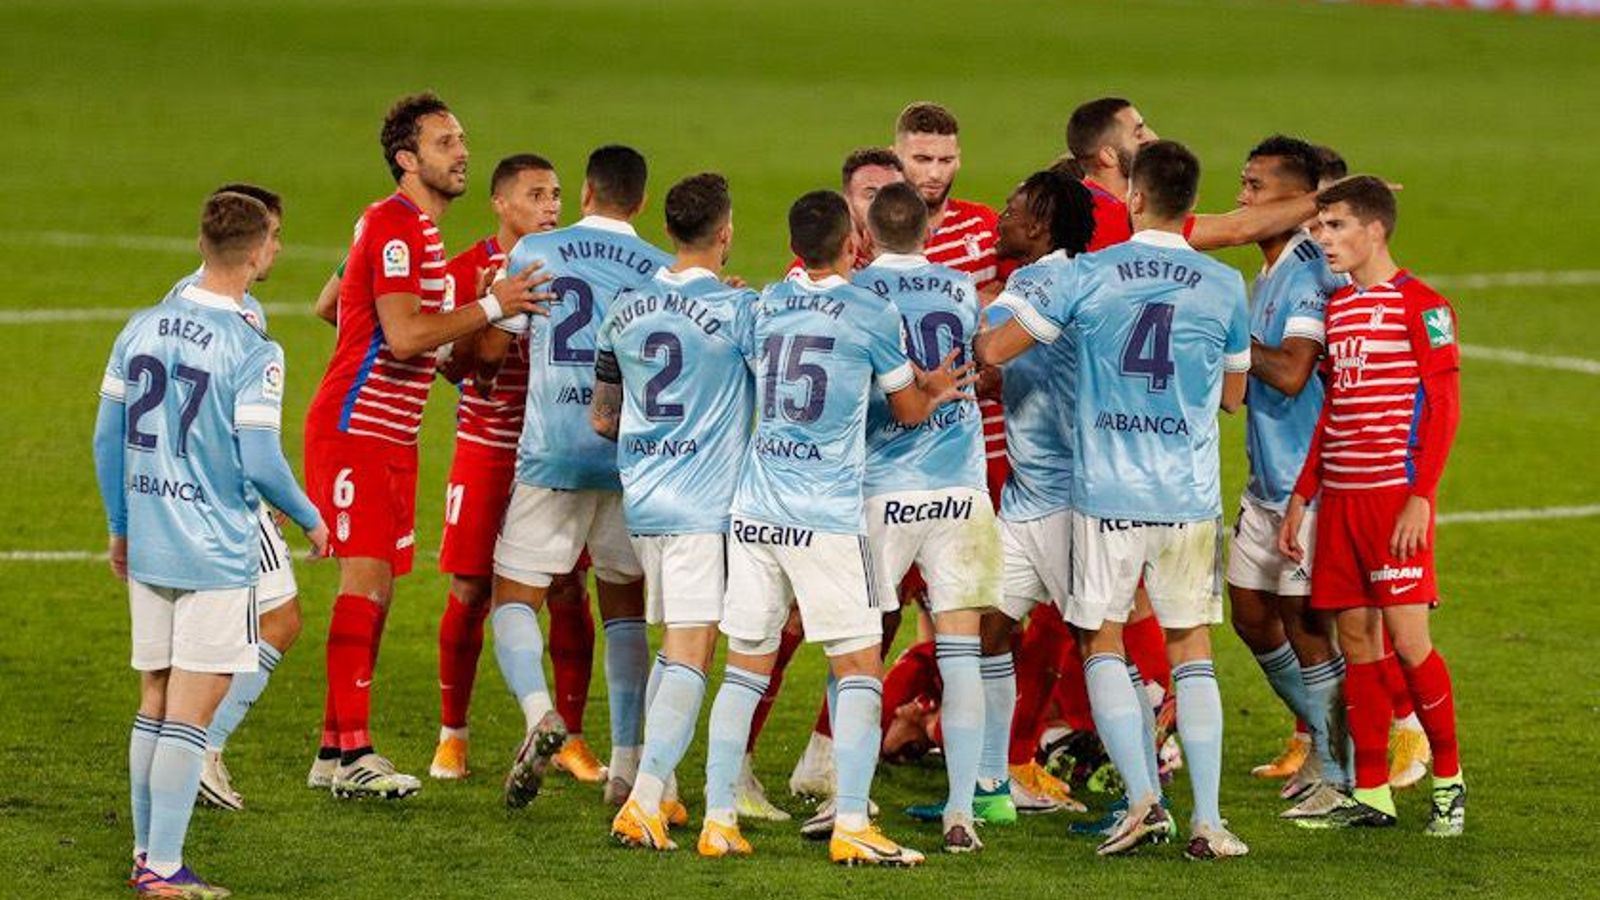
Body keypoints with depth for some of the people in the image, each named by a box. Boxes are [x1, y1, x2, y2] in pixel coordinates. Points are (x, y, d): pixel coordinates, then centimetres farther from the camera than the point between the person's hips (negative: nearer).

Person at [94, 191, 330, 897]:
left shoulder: (141, 329, 4)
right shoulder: (254, 352, -15)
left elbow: (107, 437, 10)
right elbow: (260, 465, -16)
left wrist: (120, 527, 22)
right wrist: (312, 520, 2)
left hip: (147, 547, 6)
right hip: (216, 554, -6)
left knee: (155, 702, 15)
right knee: (191, 708, -3)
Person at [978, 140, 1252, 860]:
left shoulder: (1085, 275, -6)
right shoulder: (1224, 286, 1)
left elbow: (993, 349, -5)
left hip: (1106, 492, -2)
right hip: (1191, 495, 2)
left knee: (1102, 641, 10)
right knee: (1191, 646, 8)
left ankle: (1143, 796, -6)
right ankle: (1207, 821, 1)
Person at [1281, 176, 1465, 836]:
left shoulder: (1421, 306, -7)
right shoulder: (1336, 308, 15)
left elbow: (1443, 411, -10)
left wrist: (1420, 497, -17)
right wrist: (1301, 496, 16)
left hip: (1395, 496, -7)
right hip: (1339, 497, 7)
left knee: (1407, 638, -9)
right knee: (1355, 638, 5)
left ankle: (1449, 778, 6)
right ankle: (1370, 793, 8)